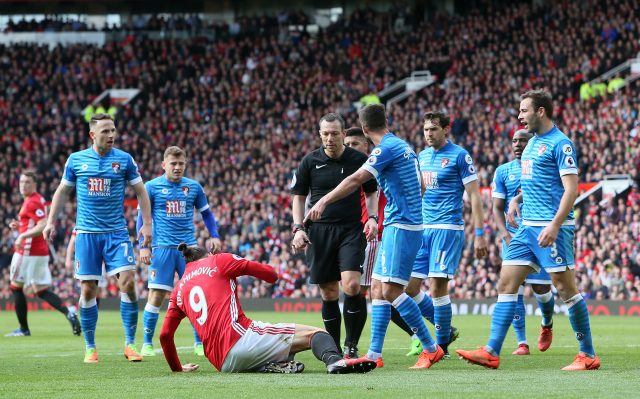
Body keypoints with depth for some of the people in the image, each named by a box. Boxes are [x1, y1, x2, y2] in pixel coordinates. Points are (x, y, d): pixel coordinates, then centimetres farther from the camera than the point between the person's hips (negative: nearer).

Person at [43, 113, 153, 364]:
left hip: (116, 232, -1)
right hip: (87, 233, 1)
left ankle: (130, 344, -5)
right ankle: (90, 348, 12)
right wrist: (51, 221, 8)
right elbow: (62, 192, 14)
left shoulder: (124, 160, 1)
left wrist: (147, 224, -2)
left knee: (128, 282, -14)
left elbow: (140, 192, 6)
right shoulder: (76, 160, 3)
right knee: (88, 290, 1)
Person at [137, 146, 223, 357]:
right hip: (163, 248, -3)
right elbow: (142, 217, 4)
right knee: (156, 295, -6)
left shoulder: (194, 187, 8)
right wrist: (143, 246, -4)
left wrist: (215, 236, 5)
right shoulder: (152, 187, 1)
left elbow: (206, 213, 18)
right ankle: (147, 343, 4)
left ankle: (199, 342, 8)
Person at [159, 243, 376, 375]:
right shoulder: (217, 261, 13)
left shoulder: (179, 290, 25)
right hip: (238, 337, -5)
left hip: (223, 363, 5)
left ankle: (268, 367, -10)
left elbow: (165, 334, 20)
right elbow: (270, 274, 8)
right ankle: (334, 361, -43)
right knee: (313, 333, -8)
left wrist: (177, 368, 34)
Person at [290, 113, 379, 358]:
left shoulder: (359, 160, 2)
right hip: (320, 232, 1)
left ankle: (351, 345, -6)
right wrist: (298, 228, -2)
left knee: (351, 285, -18)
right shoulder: (310, 162, 3)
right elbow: (298, 197, 9)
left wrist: (372, 218, -3)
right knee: (328, 293, 3)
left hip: (351, 230, -1)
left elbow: (371, 193, 13)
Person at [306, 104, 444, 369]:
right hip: (399, 226, 10)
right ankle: (374, 354, 5)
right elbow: (420, 185, 27)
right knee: (377, 288, 7)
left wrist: (323, 201, -26)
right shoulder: (403, 146, 16)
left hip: (401, 226, -10)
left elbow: (356, 180, -23)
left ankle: (431, 348, -8)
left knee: (391, 290, -13)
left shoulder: (387, 148, -13)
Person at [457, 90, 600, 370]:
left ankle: (588, 355, 2)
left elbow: (571, 189, -16)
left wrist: (555, 225, -25)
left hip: (551, 228, -9)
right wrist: (516, 200, 14)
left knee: (565, 288, -6)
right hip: (528, 227, 9)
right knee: (506, 284, 2)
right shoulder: (533, 142, 17)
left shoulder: (560, 143, -10)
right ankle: (492, 352, 0)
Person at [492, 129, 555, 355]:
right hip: (513, 238, 2)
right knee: (515, 289, -5)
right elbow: (497, 208, 4)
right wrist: (506, 235, -11)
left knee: (541, 288, -4)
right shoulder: (503, 172, 7)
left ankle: (547, 324, 28)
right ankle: (522, 343, -2)